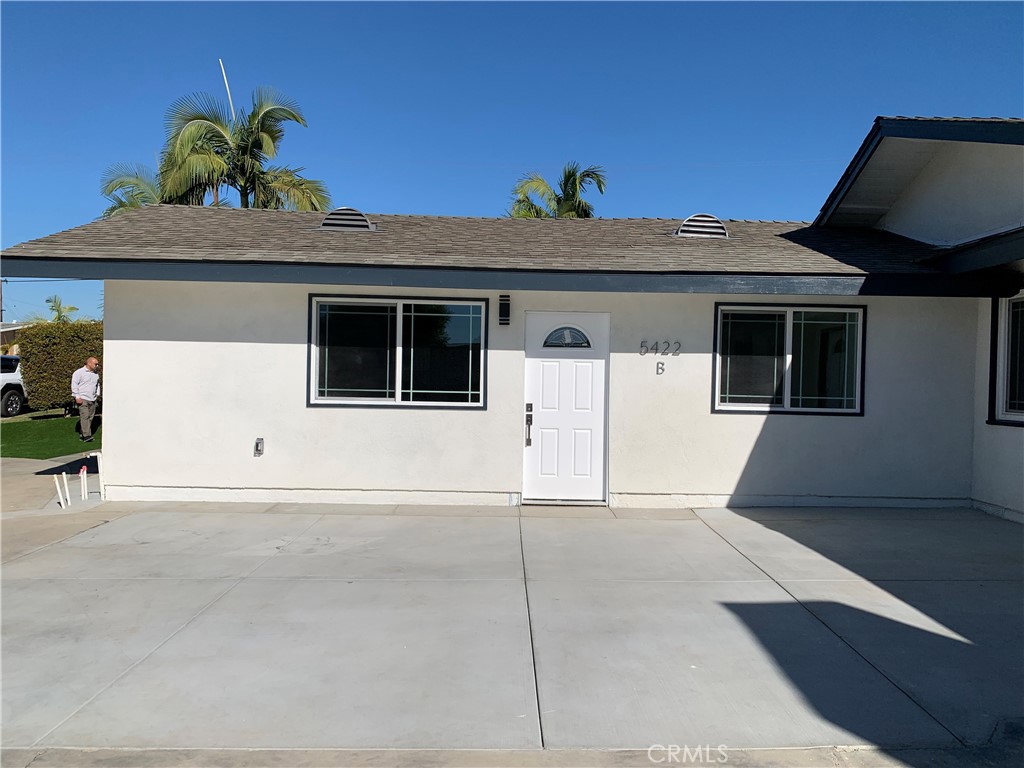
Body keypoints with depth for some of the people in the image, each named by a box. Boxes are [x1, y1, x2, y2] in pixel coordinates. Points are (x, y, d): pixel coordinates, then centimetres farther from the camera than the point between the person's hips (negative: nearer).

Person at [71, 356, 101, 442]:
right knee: (85, 417, -13)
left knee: (90, 418, 5)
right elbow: (74, 384, -8)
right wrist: (77, 397, -13)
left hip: (92, 400, 7)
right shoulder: (79, 372, -5)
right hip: (83, 399, -7)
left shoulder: (96, 374, 16)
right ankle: (86, 436, -18)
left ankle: (83, 434, 12)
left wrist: (97, 394, 20)